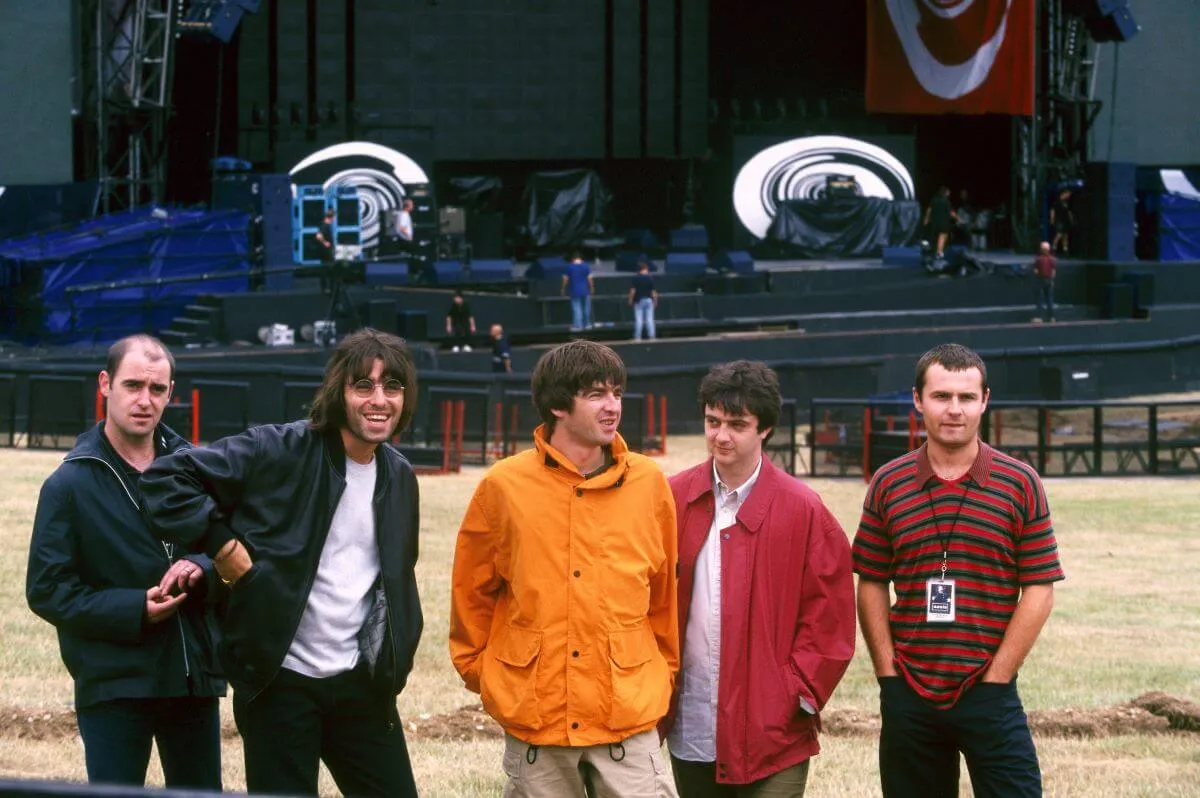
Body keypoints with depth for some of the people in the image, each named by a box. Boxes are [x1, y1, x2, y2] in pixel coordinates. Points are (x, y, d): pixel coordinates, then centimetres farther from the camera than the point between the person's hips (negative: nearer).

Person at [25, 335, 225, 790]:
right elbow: (46, 590, -6)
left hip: (195, 678, 4)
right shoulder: (71, 484, -4)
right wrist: (135, 610, -17)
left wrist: (203, 569, -10)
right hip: (113, 682, -4)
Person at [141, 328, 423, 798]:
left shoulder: (399, 477, 9)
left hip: (362, 683, 6)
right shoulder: (280, 452, -12)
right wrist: (222, 545, -18)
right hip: (280, 682, -5)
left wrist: (398, 657, 13)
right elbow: (167, 478, -13)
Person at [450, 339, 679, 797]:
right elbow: (472, 593, 9)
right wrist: (480, 670, 14)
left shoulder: (648, 483, 2)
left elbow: (664, 595, 11)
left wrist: (663, 682, 15)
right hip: (534, 720, 0)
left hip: (628, 718, 0)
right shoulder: (503, 487, -2)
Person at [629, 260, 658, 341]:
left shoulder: (635, 278, -6)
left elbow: (633, 290, -7)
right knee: (649, 319, 3)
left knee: (638, 319, 0)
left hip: (638, 300, -1)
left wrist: (630, 300, 3)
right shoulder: (650, 278, -3)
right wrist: (655, 301, 8)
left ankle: (637, 337, -2)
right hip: (649, 300, 1)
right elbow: (653, 291, -2)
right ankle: (651, 336, 3)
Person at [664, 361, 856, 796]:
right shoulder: (674, 499, 5)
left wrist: (799, 692, -9)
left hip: (772, 731, -3)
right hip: (690, 731, 3)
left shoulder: (802, 510, -3)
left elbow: (829, 618, -2)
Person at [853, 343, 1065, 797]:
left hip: (990, 693, -2)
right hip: (908, 695, 2)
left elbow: (1039, 589, -3)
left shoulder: (1020, 484, -1)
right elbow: (871, 584, 8)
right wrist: (888, 672, -2)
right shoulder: (888, 485, 5)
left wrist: (995, 678, -7)